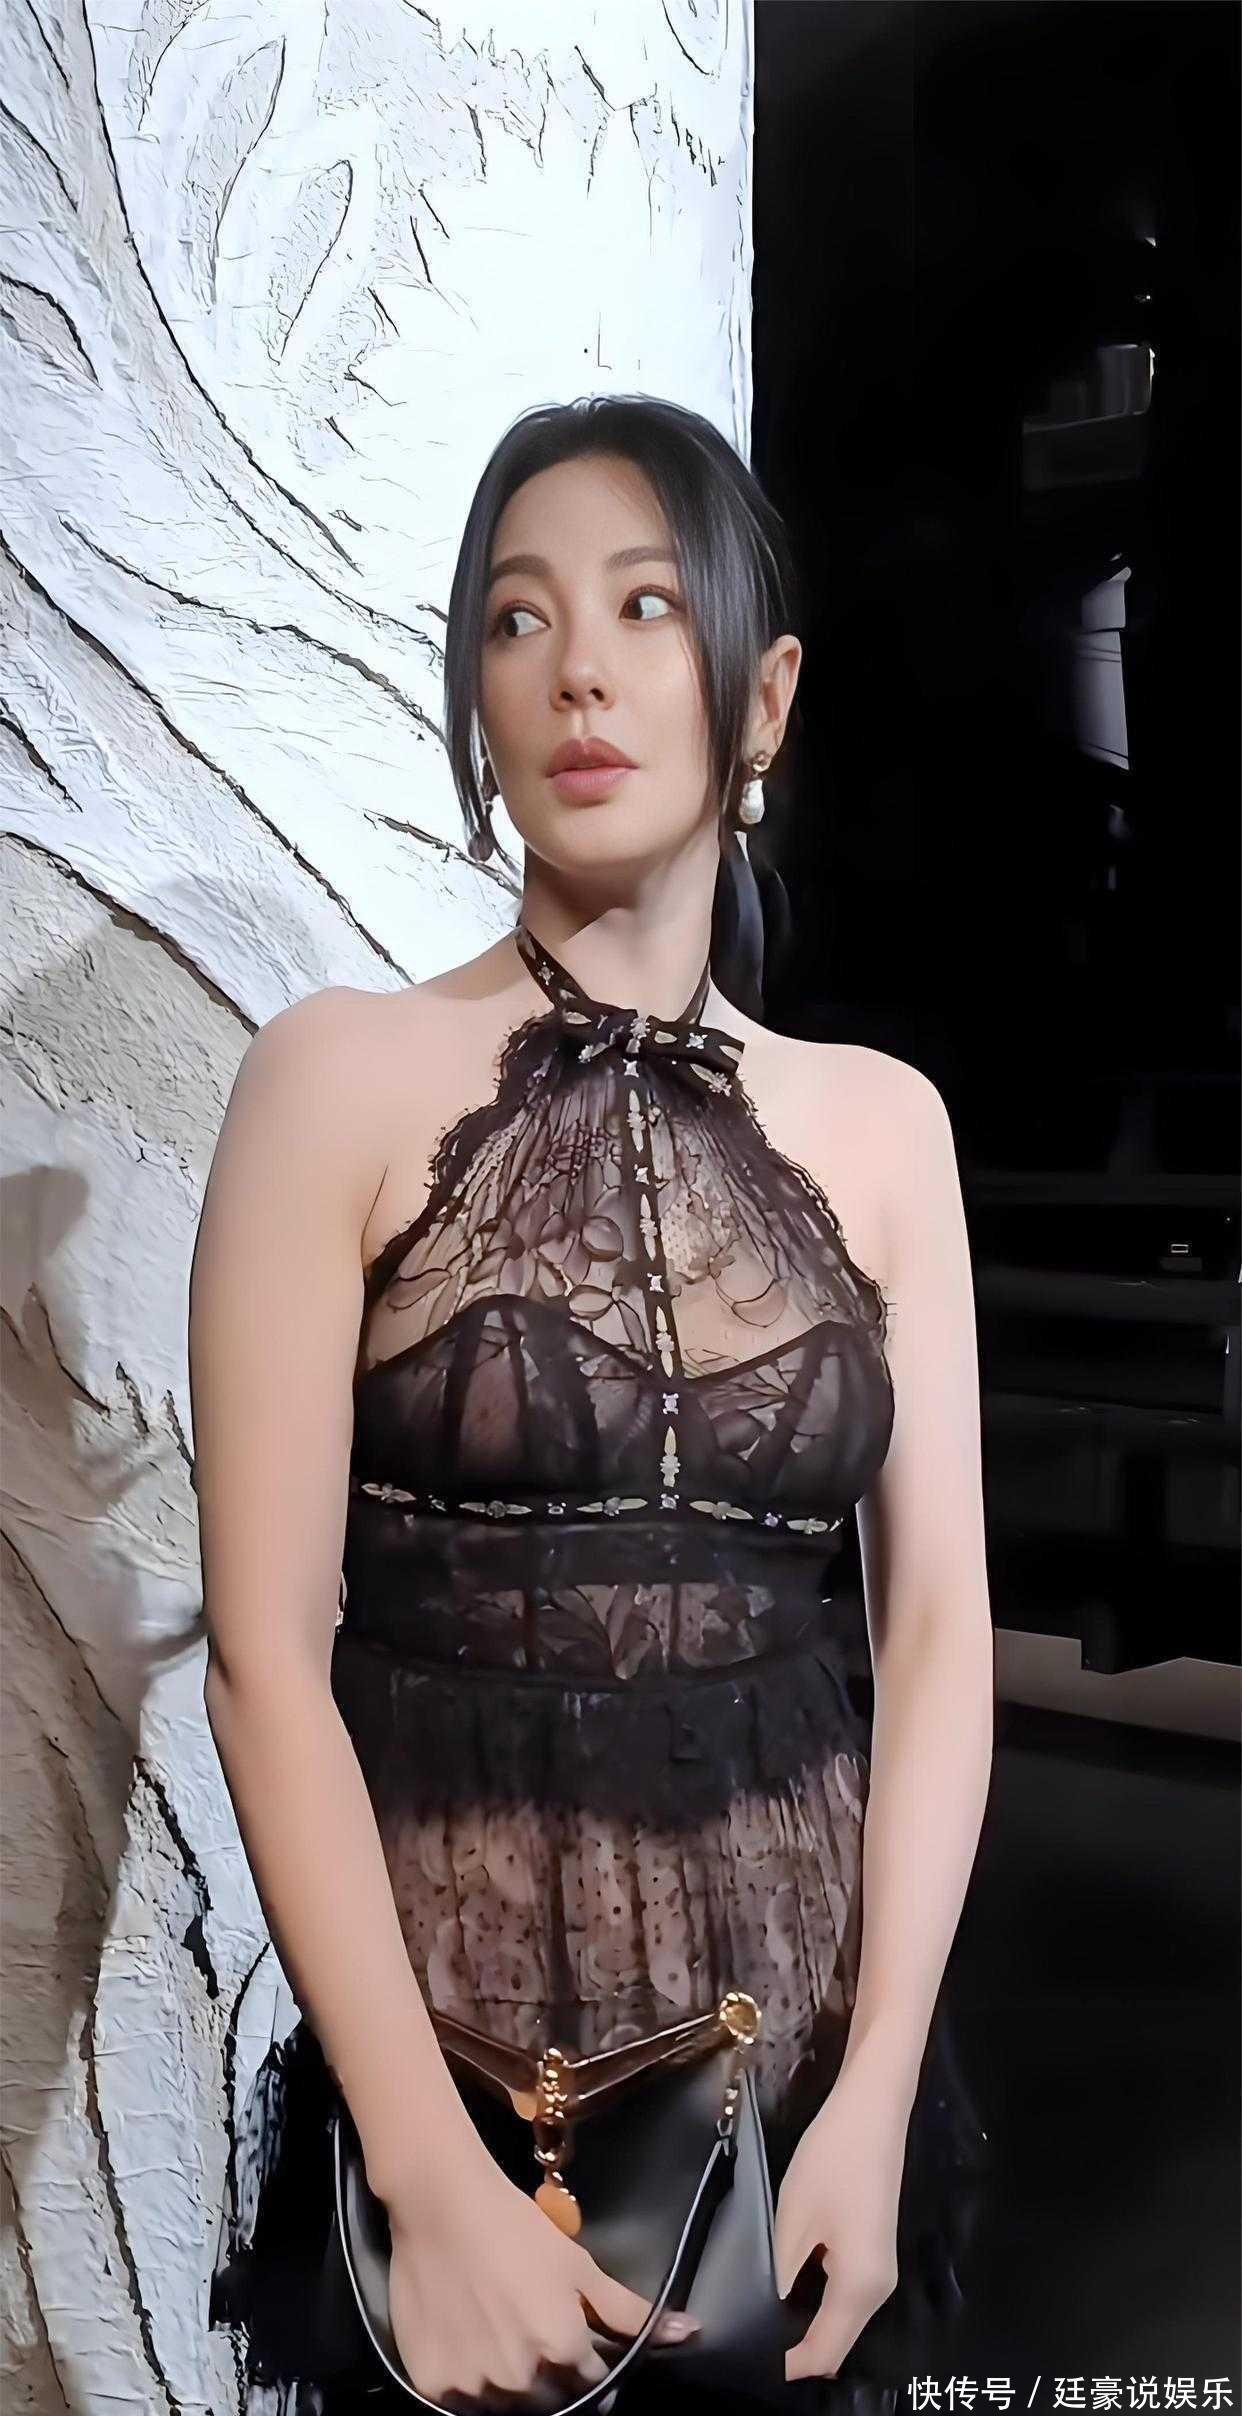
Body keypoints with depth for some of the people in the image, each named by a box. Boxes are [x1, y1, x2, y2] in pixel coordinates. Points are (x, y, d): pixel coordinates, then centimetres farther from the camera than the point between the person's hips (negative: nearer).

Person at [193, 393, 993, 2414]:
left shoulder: (879, 1123, 2)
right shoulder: (345, 1076, -7)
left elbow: (939, 1624, -1)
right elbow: (267, 1657, -12)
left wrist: (875, 2098, -10)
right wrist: (438, 2179, -17)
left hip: (812, 2037, 3)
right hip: (450, 2046, -3)